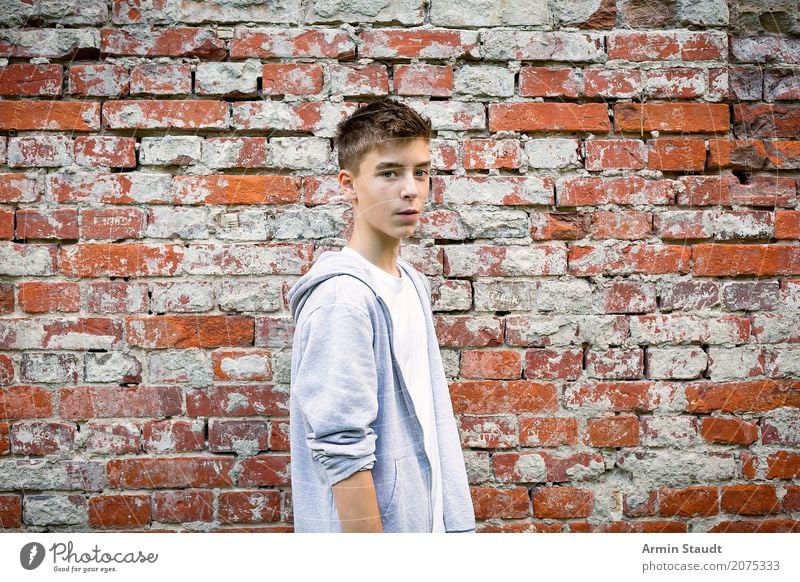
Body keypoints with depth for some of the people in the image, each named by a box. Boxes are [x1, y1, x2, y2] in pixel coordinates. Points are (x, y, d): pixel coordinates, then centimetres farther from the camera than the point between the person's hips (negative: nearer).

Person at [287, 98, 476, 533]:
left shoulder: (413, 283, 8)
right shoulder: (342, 299, -20)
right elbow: (341, 452, -23)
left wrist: (453, 521, 12)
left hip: (424, 522, 8)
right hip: (366, 528, -8)